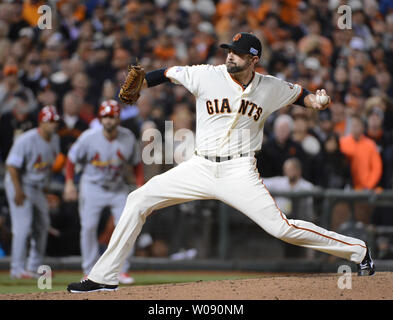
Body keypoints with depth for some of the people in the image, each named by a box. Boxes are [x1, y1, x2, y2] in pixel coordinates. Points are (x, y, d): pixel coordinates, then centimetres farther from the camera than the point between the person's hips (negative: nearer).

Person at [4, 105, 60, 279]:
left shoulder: (54, 139, 2)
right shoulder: (27, 140, -22)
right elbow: (12, 166, -21)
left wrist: (45, 185, 11)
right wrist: (18, 191, -22)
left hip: (38, 187, 8)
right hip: (20, 185, -8)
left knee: (42, 225, 11)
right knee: (23, 226, -12)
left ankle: (35, 267, 21)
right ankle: (17, 269, -7)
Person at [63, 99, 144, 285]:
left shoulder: (128, 138, -11)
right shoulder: (89, 138, -16)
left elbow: (136, 164, 3)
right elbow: (72, 158, -3)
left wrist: (141, 188, -5)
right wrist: (69, 183, -12)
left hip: (118, 189, 1)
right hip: (93, 187, -1)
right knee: (89, 227, -5)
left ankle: (122, 270, 2)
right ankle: (90, 271, 6)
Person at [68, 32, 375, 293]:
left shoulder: (271, 88, -2)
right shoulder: (207, 75, -5)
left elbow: (299, 93, 17)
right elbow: (168, 73, 5)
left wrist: (315, 101, -5)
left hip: (239, 172, -2)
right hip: (201, 168, 2)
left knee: (281, 227, -13)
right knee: (138, 200, -5)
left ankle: (358, 250, 6)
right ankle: (104, 277, 2)